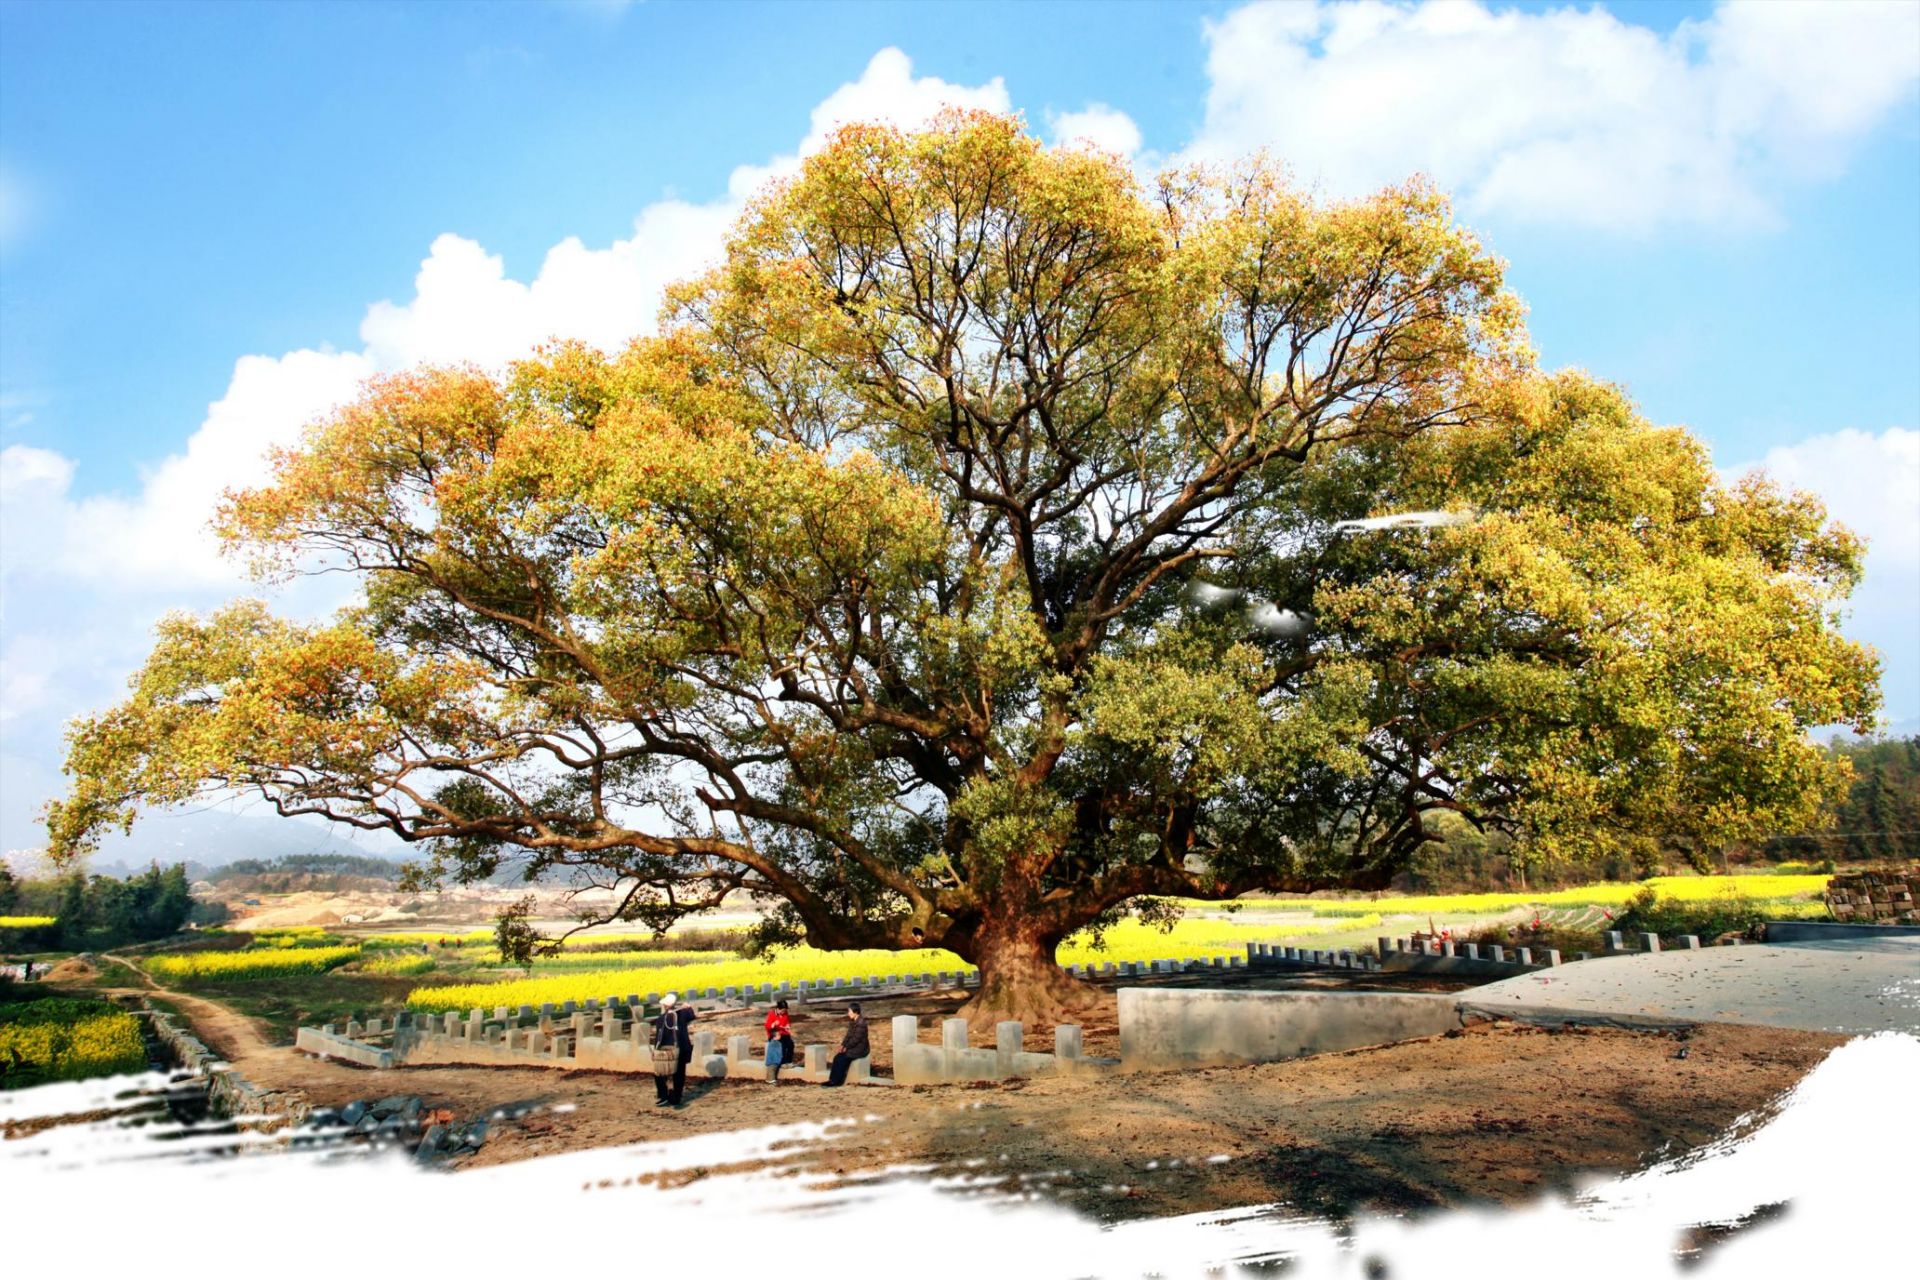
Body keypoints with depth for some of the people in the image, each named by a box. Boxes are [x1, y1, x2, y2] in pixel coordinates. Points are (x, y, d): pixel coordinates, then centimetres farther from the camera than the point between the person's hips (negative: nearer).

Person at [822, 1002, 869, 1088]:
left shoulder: (861, 1023, -19)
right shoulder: (852, 1022, 10)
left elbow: (856, 1038, -21)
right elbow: (848, 1035, 13)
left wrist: (846, 1047, -15)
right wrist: (843, 1045, -1)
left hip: (860, 1048, -8)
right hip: (853, 1047, 8)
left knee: (842, 1058, -21)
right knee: (837, 1057, -11)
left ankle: (835, 1081, -13)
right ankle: (833, 1080, -12)